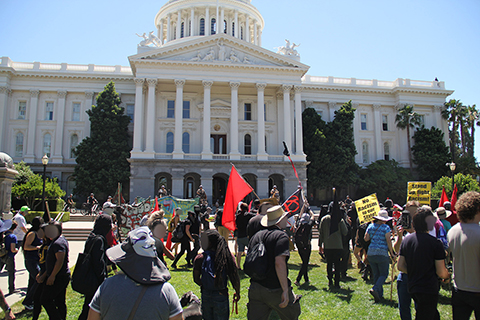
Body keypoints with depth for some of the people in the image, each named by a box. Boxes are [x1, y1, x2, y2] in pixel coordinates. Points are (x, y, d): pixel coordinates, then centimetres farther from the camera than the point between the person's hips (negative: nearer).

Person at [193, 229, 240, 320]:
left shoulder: (199, 258, -11)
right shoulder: (228, 256, -10)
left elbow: (196, 279, -6)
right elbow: (235, 278, -9)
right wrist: (237, 292, 5)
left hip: (206, 295, 0)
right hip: (221, 295, 0)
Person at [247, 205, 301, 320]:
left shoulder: (257, 235, 7)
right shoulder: (281, 236, -12)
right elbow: (279, 263, -24)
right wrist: (285, 290, -21)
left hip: (255, 289, 6)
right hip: (276, 290, -5)